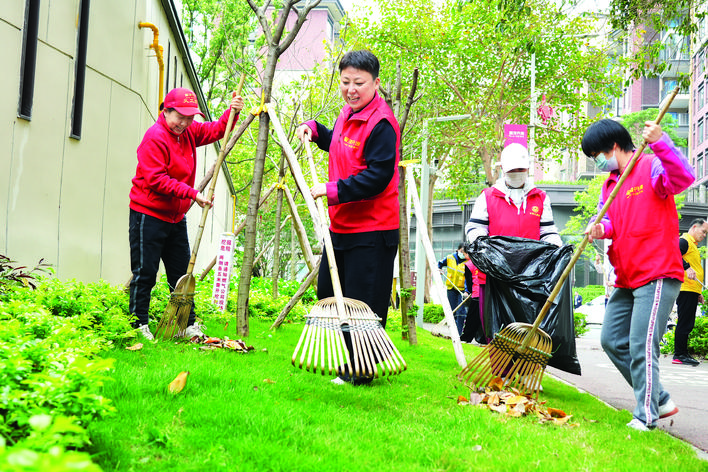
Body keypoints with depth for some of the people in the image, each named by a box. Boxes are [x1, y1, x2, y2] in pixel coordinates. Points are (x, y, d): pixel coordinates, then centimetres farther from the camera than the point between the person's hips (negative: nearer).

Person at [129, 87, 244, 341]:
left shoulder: (189, 132, 9)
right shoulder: (155, 137, -16)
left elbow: (216, 130, 17)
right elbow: (156, 180, -22)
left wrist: (232, 112, -4)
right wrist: (192, 193, -24)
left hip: (176, 217, 8)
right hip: (149, 215, -8)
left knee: (182, 273, 11)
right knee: (145, 273, -3)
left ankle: (187, 324, 19)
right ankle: (138, 325, 6)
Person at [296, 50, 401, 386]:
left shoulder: (381, 123, -18)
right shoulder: (348, 113, 12)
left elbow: (378, 176, -24)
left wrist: (332, 190, -26)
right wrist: (313, 129, 17)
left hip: (372, 230, -10)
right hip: (341, 225, 10)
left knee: (362, 304, -2)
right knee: (328, 292, 20)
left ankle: (360, 372, 12)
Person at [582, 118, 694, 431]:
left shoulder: (651, 167, -8)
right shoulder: (609, 184, 18)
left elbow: (683, 178, -27)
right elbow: (611, 221, 11)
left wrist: (660, 142, -40)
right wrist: (601, 228, -13)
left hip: (657, 276, -10)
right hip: (627, 279, 10)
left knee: (642, 346, -12)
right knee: (612, 340, 11)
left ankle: (646, 418, -1)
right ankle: (659, 400, 21)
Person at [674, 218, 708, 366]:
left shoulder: (692, 244, 26)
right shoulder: (684, 241, -5)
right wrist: (687, 267, -37)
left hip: (691, 291, 10)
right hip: (686, 290, -10)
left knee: (686, 324, 10)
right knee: (684, 323, -9)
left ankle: (683, 354, 14)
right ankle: (679, 355, -7)